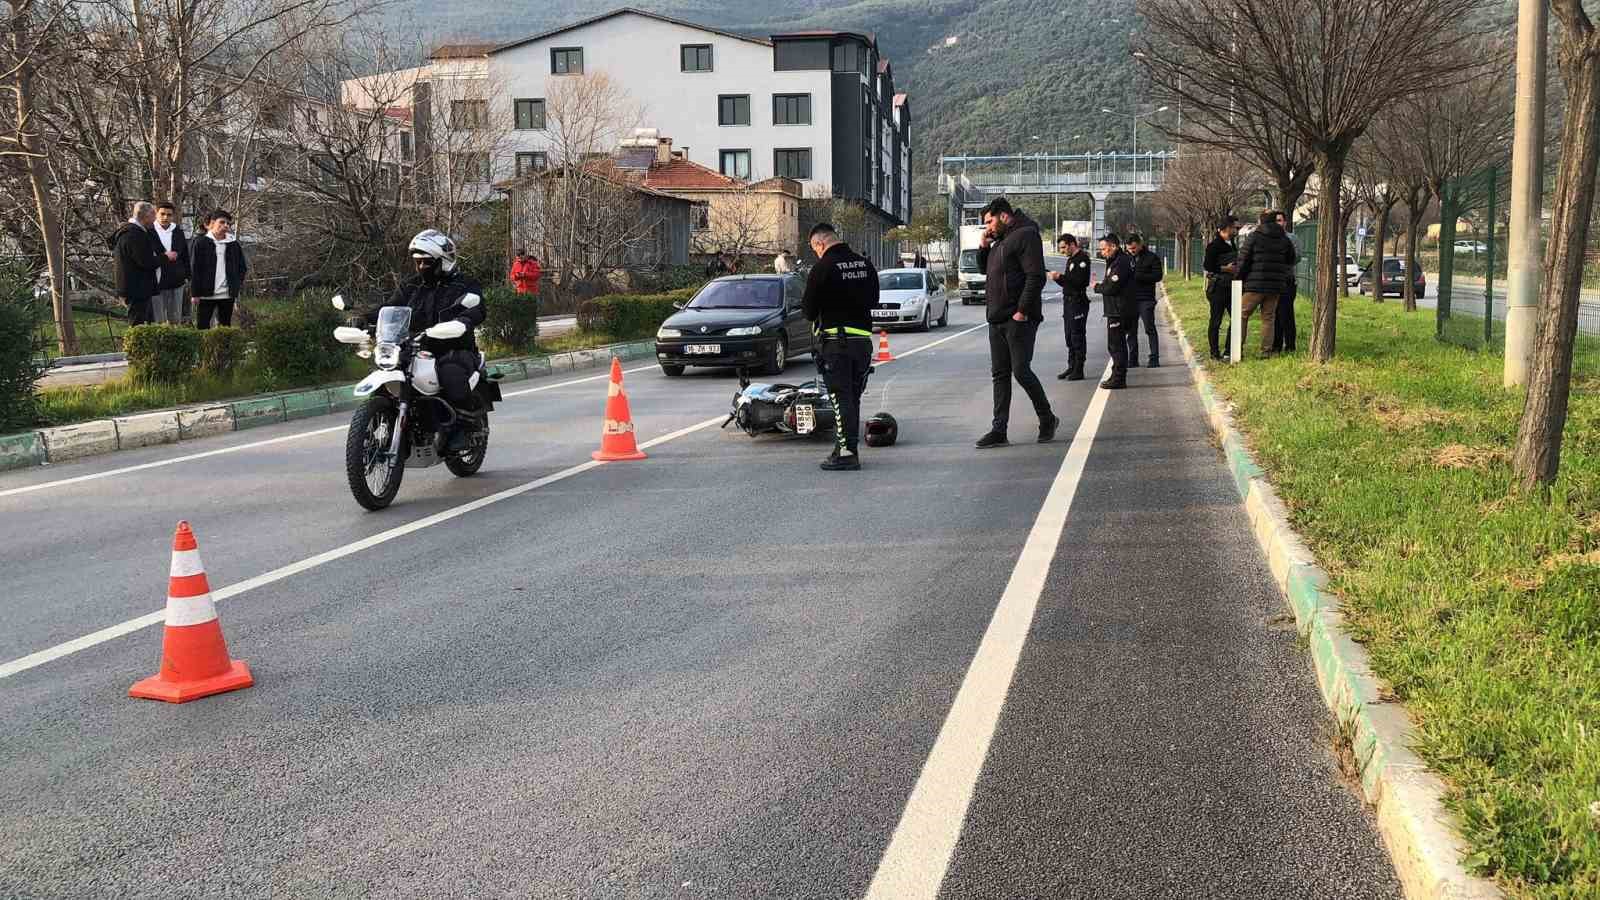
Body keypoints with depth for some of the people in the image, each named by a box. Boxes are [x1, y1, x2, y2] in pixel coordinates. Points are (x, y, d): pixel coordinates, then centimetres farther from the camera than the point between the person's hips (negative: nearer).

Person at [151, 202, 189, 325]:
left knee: (175, 319, 11)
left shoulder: (178, 232, 9)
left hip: (176, 282, 3)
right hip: (156, 281, -3)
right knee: (158, 320, 1)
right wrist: (164, 256, -10)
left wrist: (186, 276, 8)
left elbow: (185, 256, 14)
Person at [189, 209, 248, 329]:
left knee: (225, 328, 8)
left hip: (228, 295, 3)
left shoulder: (234, 245, 9)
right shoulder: (200, 243, -1)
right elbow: (193, 269, -3)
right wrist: (196, 293, -8)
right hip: (206, 294, -3)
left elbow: (242, 267, 18)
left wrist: (236, 285, 5)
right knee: (202, 327, -1)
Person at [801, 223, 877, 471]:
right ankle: (846, 448, 19)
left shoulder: (823, 267, -12)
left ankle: (847, 453, -9)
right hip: (863, 338, 6)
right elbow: (873, 300, 19)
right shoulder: (866, 264, 8)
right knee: (853, 397, 13)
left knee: (840, 397, -5)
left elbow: (809, 309, -7)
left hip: (835, 340, -6)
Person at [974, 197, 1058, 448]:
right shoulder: (1000, 241, 20)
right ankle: (999, 430, 9)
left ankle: (1047, 419, 11)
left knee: (1021, 371, -8)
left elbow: (1036, 276, -17)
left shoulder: (1025, 235, -9)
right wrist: (983, 246, 15)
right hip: (997, 319, 9)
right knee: (999, 374, 7)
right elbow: (985, 269, 33)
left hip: (1018, 319, -9)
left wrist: (1022, 311, -21)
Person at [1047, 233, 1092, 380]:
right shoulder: (1071, 260, 19)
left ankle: (1078, 370, -4)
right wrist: (1056, 277, 4)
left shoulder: (1082, 259, -12)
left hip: (1078, 302, -10)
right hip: (1069, 301, 10)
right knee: (1070, 337, 12)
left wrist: (1060, 277, -18)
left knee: (1077, 336, -7)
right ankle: (1071, 367, 19)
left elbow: (1079, 281, -22)